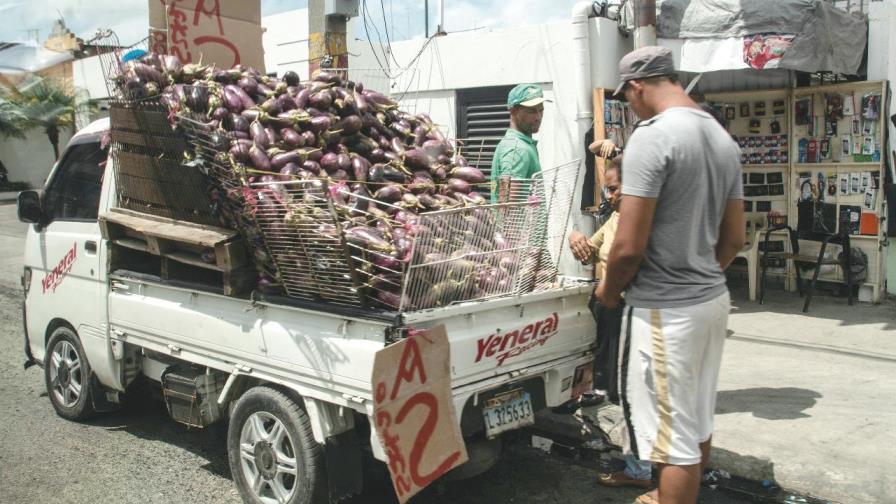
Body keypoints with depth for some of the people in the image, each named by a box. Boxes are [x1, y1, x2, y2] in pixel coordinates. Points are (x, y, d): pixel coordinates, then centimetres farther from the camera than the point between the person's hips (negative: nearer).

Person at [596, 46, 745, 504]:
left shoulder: (653, 135, -17)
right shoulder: (723, 139, 9)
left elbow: (629, 245, -20)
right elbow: (734, 238, 14)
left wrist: (609, 291, -3)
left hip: (666, 311, -9)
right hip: (713, 299, 9)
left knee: (675, 434, 3)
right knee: (698, 422, 22)